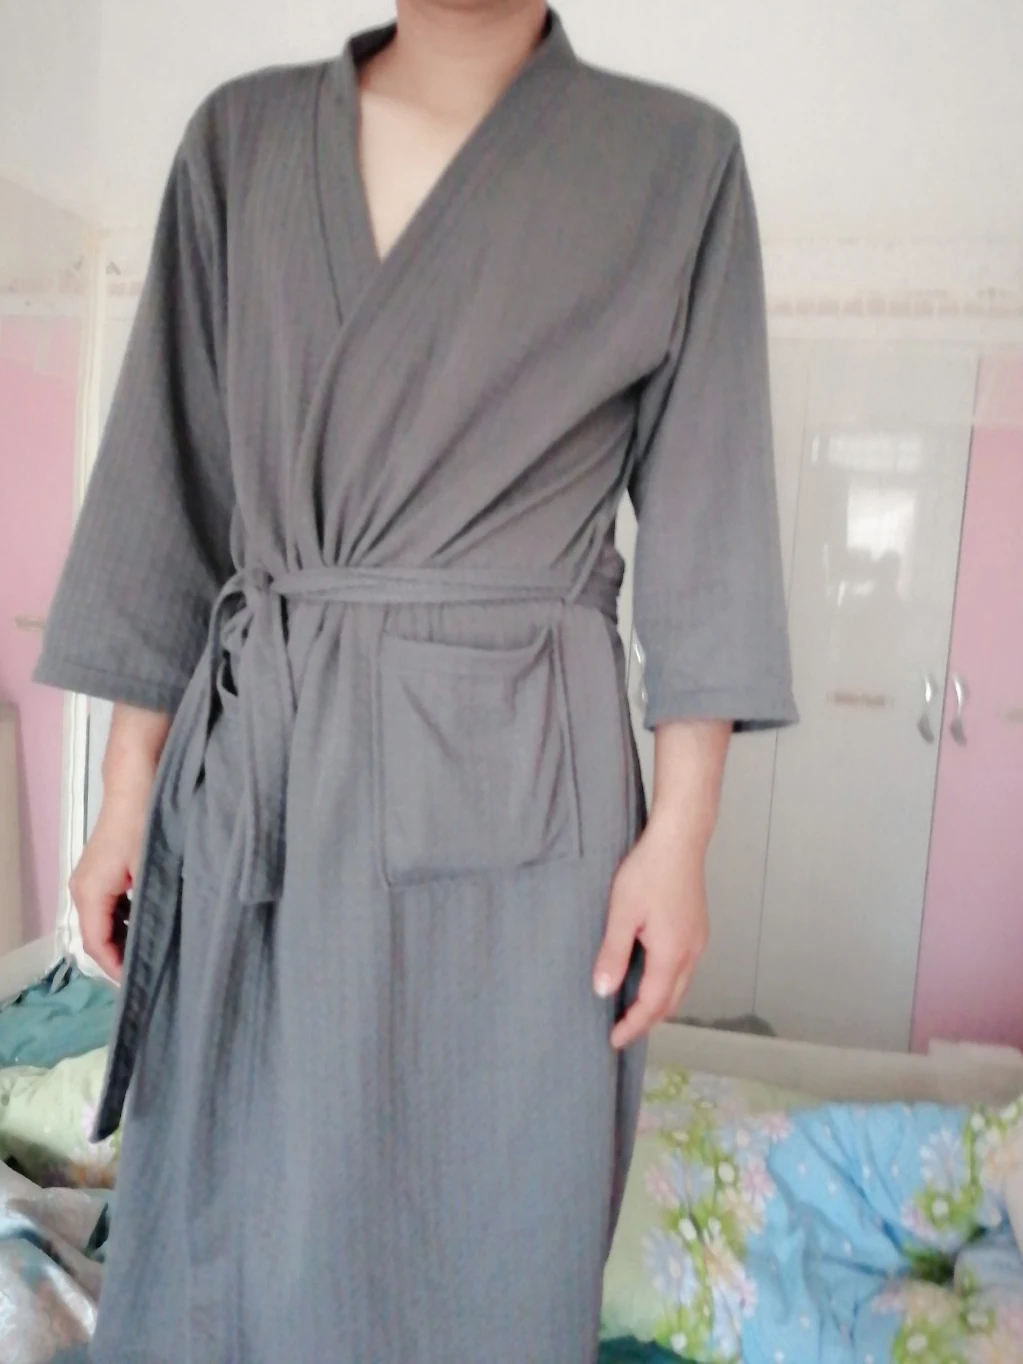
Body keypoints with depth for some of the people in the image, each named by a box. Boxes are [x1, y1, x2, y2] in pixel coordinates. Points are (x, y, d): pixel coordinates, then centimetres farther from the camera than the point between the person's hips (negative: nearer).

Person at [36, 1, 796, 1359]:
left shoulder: (679, 159, 4)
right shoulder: (243, 137, 9)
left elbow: (707, 523, 0)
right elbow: (169, 482, 8)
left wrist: (682, 834, -6)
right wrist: (128, 794, 5)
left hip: (515, 787, -2)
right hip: (252, 772, 3)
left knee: (489, 1242, 10)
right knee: (228, 1223, 16)